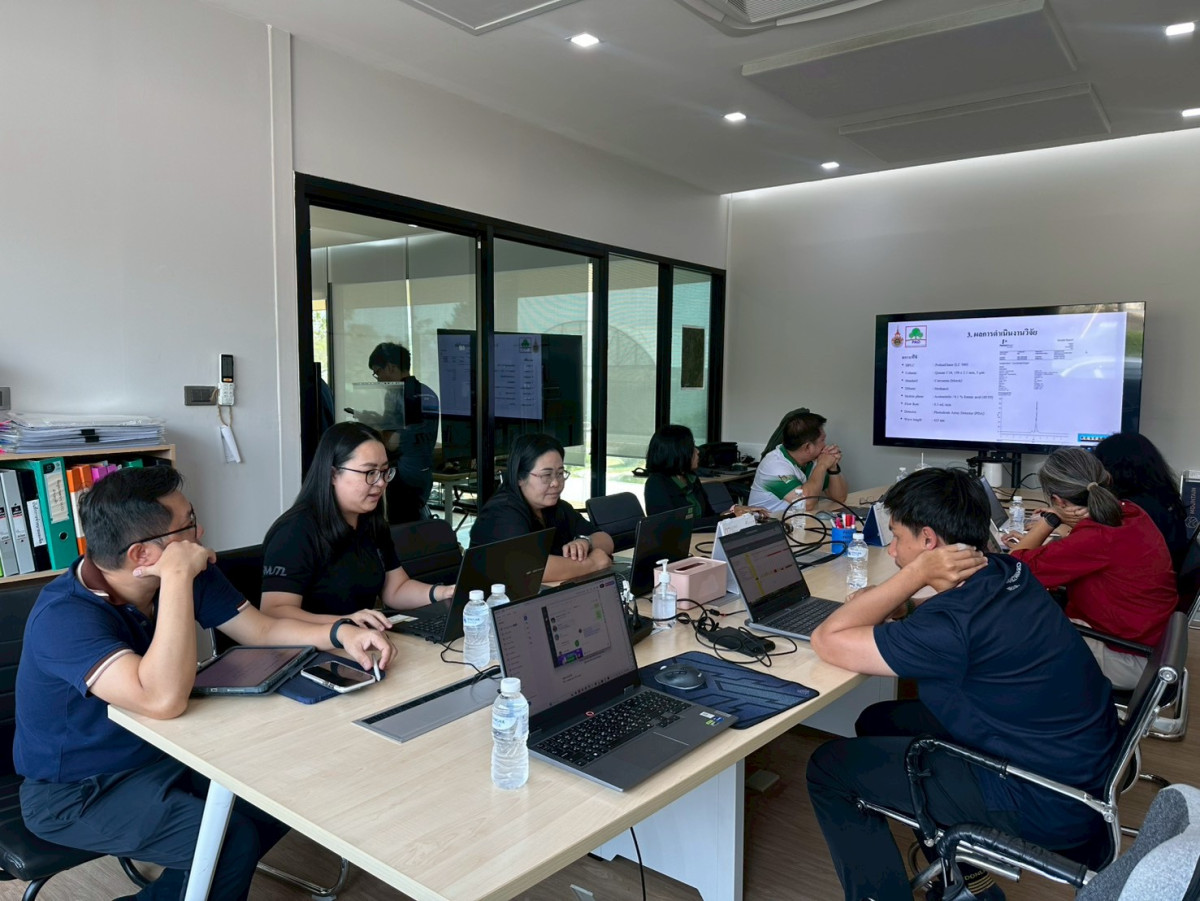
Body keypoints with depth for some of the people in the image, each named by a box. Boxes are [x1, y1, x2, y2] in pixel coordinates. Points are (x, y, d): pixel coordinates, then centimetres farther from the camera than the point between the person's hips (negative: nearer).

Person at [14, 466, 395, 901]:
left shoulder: (192, 575, -9)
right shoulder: (63, 617, -30)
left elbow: (262, 629, -1)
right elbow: (165, 700, -43)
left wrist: (340, 632, -19)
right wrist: (177, 577, -41)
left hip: (162, 751, 7)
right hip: (78, 792, -7)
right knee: (233, 841, -23)